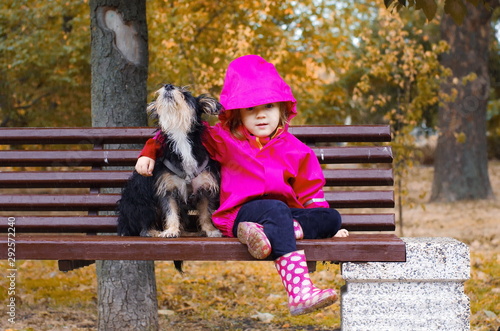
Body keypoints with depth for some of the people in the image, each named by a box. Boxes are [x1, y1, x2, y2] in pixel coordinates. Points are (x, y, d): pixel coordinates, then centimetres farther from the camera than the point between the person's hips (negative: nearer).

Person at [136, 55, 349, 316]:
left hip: (286, 212, 4)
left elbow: (311, 195, 16)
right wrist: (149, 154, 4)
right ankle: (299, 293, -56)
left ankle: (265, 233, -41)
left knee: (331, 217, -21)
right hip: (240, 213, -4)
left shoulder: (295, 150, 15)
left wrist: (326, 226, 4)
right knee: (276, 210, -38)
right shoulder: (224, 140, 11)